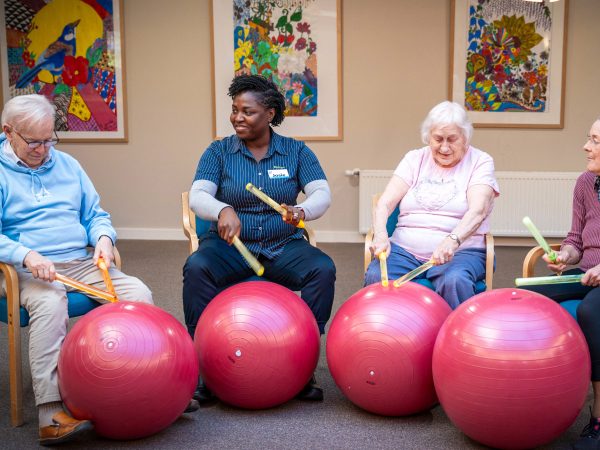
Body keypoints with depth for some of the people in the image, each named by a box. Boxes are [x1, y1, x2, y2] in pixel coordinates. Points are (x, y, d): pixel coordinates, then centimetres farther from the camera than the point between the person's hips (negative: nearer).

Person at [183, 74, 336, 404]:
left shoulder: (296, 151, 5)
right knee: (196, 268, -32)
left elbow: (322, 194, -5)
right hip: (230, 245, 0)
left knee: (323, 268, -28)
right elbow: (197, 196, -10)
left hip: (283, 247, 1)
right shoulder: (218, 151, 3)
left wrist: (301, 211, -30)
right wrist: (223, 210, -34)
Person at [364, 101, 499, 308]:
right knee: (376, 276, -27)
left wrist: (452, 241, -35)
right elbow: (384, 204, 1)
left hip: (460, 251, -2)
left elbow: (477, 211, -15)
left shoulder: (480, 162, 2)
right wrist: (381, 235, -21)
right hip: (405, 248, 2)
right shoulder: (414, 159, 11)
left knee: (454, 280, -35)